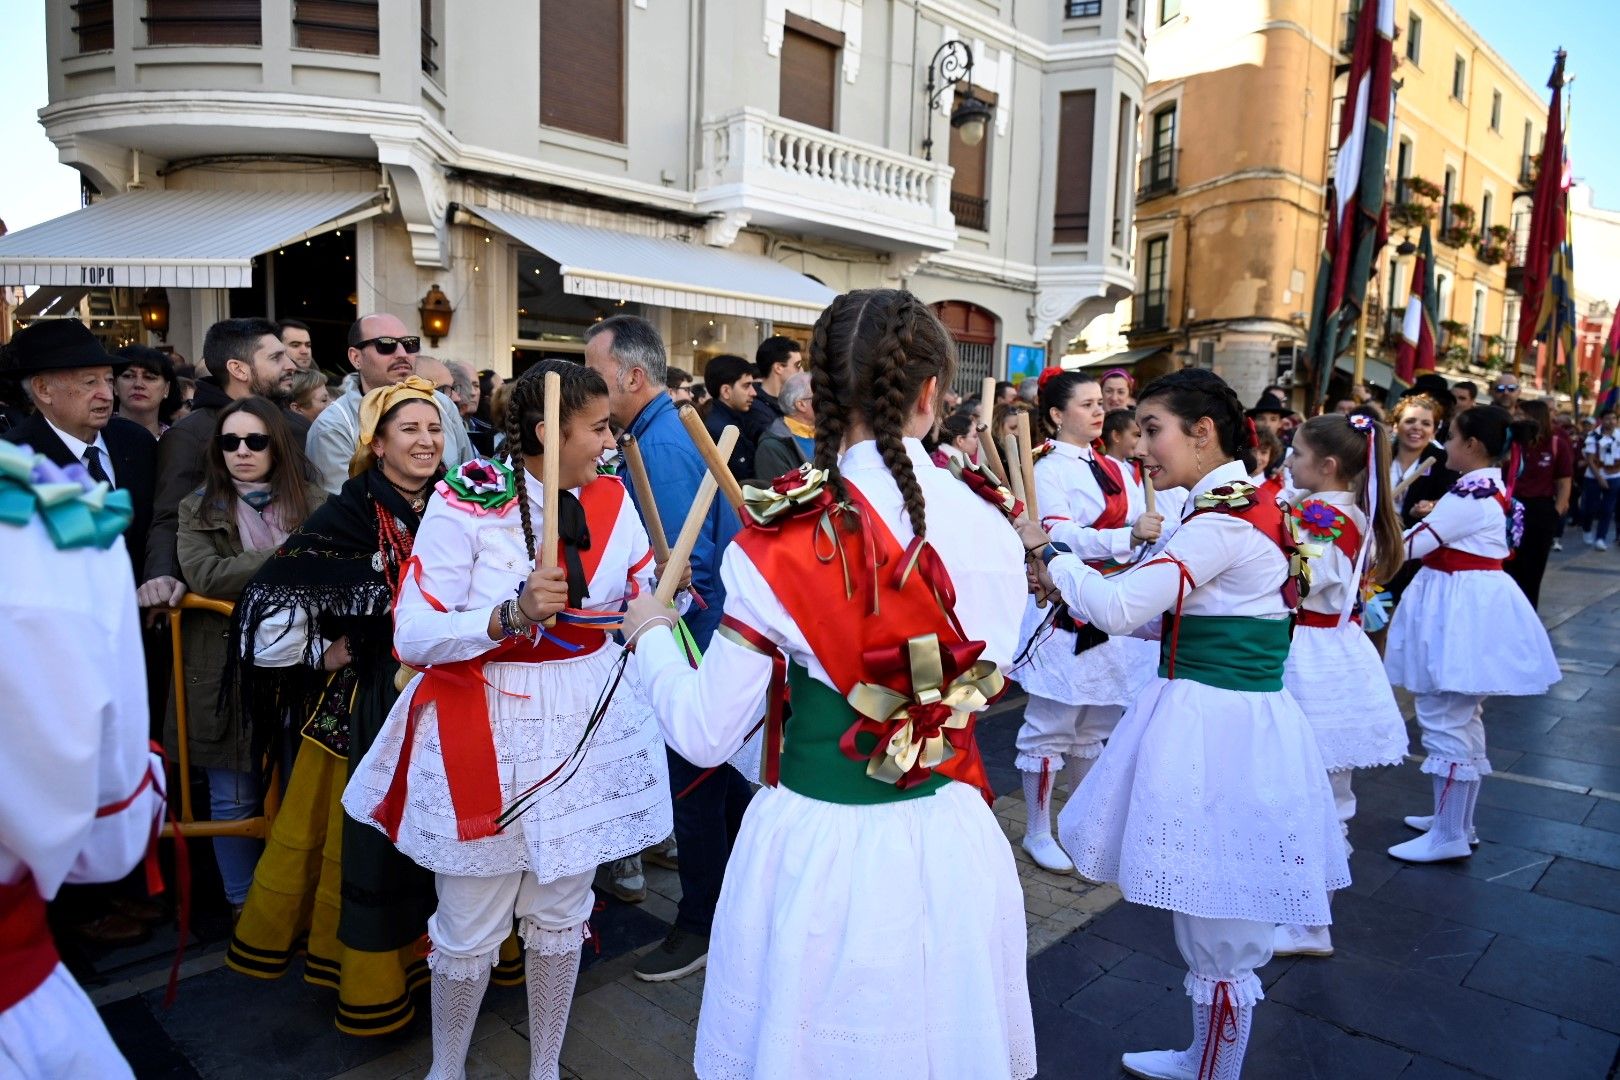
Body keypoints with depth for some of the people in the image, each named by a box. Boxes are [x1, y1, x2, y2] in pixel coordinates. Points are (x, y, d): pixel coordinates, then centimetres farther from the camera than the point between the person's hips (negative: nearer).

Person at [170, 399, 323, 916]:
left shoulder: (314, 502, 6)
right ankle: (244, 904, 26)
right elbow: (204, 574, -10)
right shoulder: (197, 509, 6)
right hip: (226, 670, 0)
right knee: (234, 800, 9)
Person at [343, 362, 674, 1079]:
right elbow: (412, 637, -16)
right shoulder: (467, 504, -13)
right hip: (485, 732, -4)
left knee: (561, 912, 17)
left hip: (588, 726, 4)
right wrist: (512, 616, -29)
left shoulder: (613, 500, 1)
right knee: (470, 926, 8)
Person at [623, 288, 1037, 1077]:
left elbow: (704, 735, -11)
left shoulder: (782, 544, -19)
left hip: (820, 852, -3)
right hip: (949, 847, 4)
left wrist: (650, 635, 6)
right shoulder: (992, 529, -8)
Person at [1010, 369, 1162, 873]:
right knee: (1050, 727, 2)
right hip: (1065, 610, -7)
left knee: (1093, 727, 17)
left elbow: (1138, 533, 14)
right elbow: (1061, 537, -21)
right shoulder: (1048, 470, -8)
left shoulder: (1111, 468, 13)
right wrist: (1128, 536, -32)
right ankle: (1037, 832, 16)